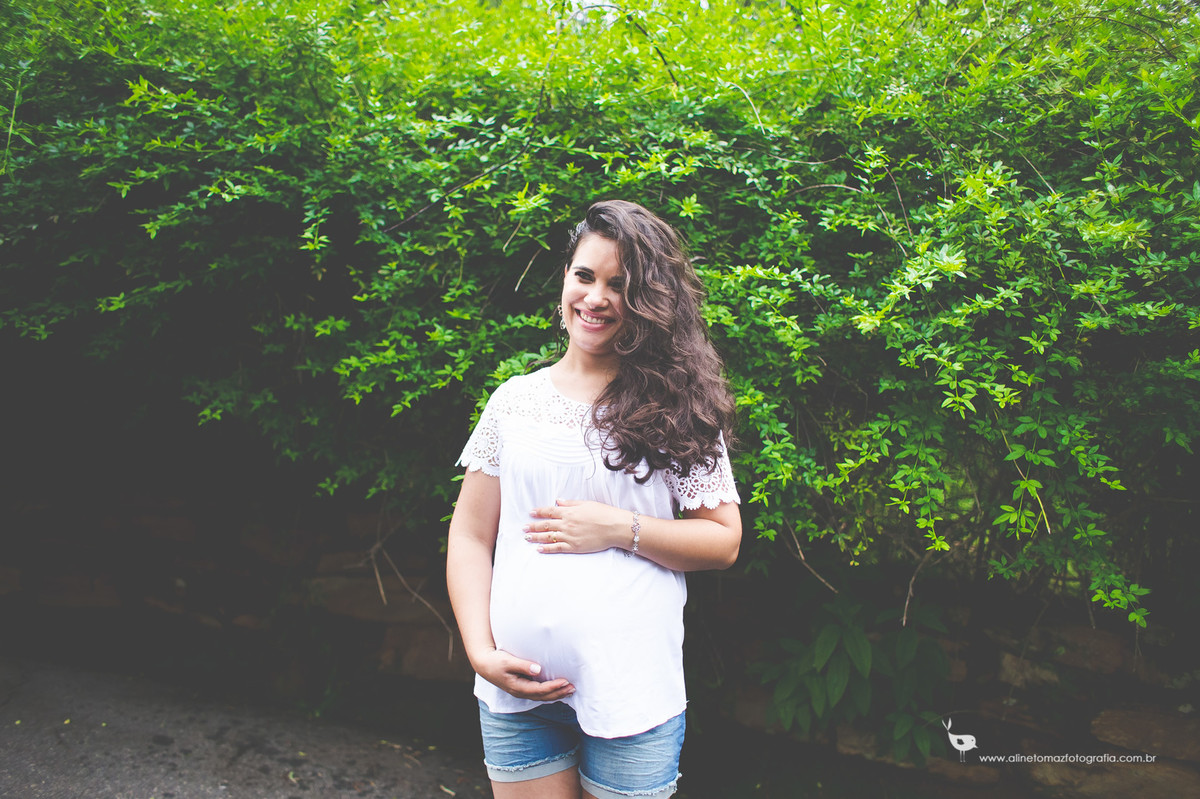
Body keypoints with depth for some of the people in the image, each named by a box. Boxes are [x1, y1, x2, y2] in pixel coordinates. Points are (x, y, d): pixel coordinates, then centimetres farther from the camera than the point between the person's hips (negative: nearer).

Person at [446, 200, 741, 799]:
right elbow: (470, 538, 4)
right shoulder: (514, 399, 4)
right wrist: (482, 651, -6)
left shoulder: (678, 408, -2)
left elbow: (724, 541, -2)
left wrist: (622, 529, -14)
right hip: (515, 688, 2)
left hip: (633, 695, -2)